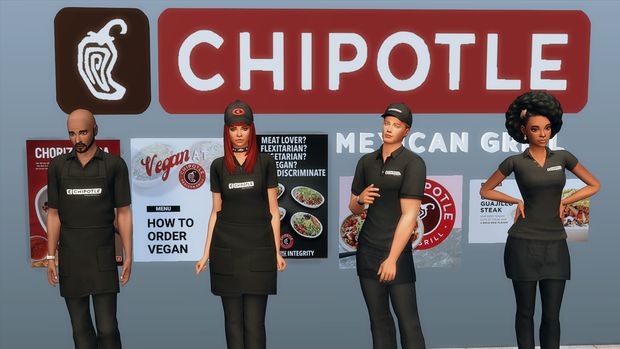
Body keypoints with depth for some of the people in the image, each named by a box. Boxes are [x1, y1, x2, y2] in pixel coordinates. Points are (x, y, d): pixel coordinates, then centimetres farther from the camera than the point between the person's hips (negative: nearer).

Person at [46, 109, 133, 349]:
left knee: (107, 327, -5)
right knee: (80, 327, 8)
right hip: (70, 259, 2)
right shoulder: (58, 166, 3)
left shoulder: (115, 165, -3)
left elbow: (123, 213, -1)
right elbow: (54, 214, 6)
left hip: (102, 259, -2)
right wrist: (51, 257, 2)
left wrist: (128, 256, -5)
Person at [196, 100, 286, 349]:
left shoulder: (265, 162, 1)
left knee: (254, 321, -2)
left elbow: (273, 210, 2)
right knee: (233, 320, 8)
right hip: (226, 248, 2)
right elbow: (216, 212, 9)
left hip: (258, 248, -2)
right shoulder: (218, 166, 6)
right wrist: (206, 253, 5)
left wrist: (277, 252, -2)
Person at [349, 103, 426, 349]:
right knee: (379, 319, 10)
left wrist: (392, 258, -17)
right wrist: (360, 199, -7)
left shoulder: (413, 163, -6)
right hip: (367, 250, 5)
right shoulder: (366, 162, 10)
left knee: (408, 321, -2)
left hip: (396, 250, -5)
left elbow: (409, 215, -13)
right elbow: (353, 209, 17)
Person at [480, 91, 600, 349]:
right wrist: (517, 202, -1)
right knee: (525, 311, 6)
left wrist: (565, 201, 3)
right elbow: (485, 191, 9)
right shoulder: (515, 162, -1)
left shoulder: (563, 157, 5)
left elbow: (594, 185, 15)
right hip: (523, 243, -2)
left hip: (555, 245, 2)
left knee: (552, 315, 4)